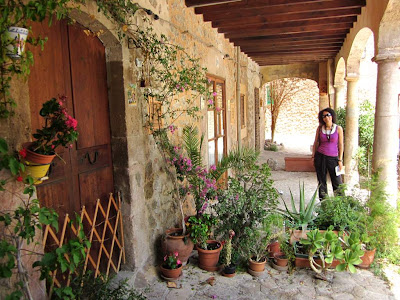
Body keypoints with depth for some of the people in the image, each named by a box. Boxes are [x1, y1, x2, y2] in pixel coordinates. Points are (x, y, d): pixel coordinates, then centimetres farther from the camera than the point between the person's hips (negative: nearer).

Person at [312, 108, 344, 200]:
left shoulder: (338, 128, 0)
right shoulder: (320, 128, 4)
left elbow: (340, 145, 1)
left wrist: (340, 160, -2)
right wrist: (313, 156, 7)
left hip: (333, 158, -1)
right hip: (320, 157, 2)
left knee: (337, 182, -4)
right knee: (321, 181, 6)